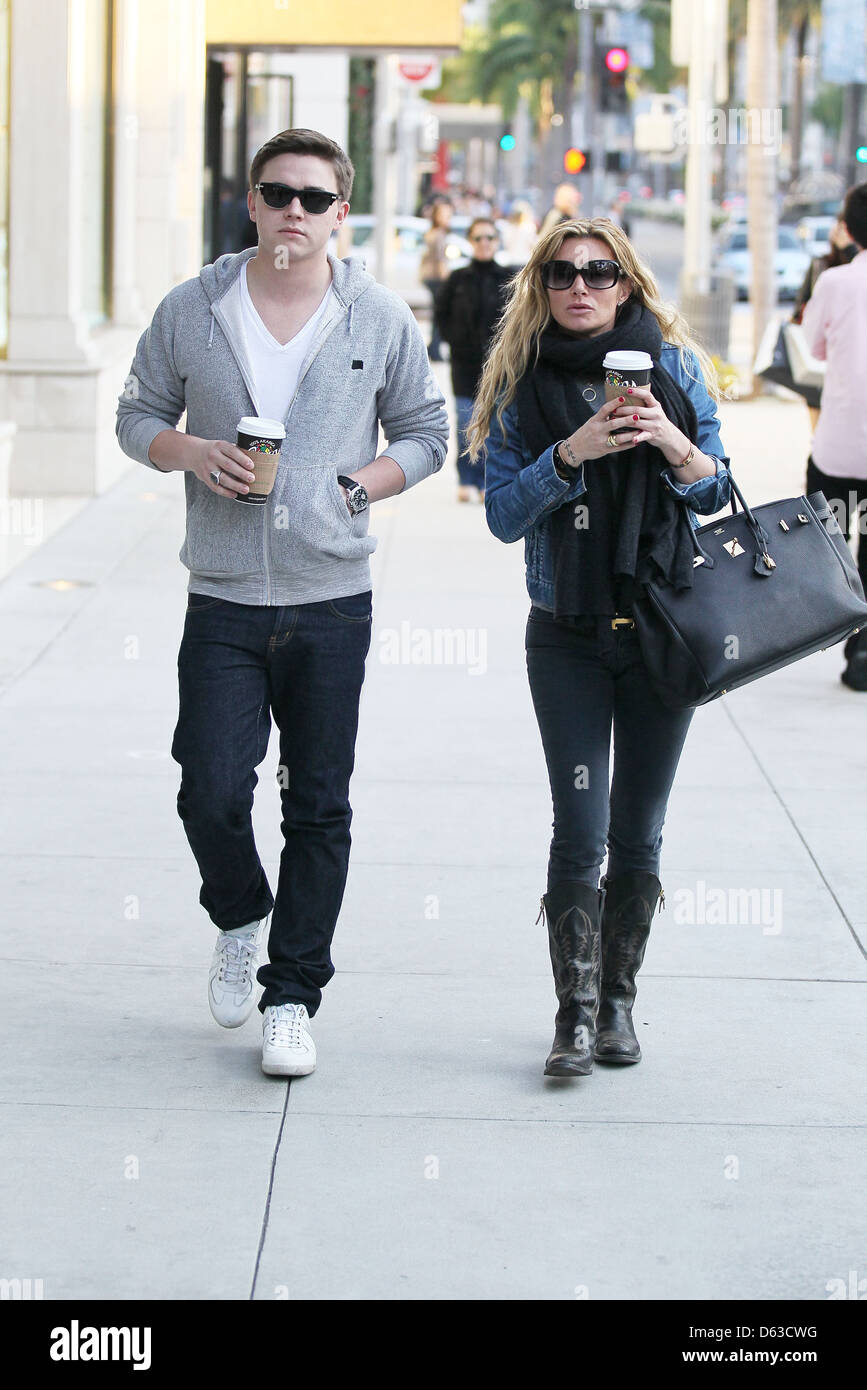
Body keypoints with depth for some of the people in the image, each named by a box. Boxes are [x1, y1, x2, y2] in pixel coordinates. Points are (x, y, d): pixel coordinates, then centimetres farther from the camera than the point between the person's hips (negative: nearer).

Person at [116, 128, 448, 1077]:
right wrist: (191, 453, -9)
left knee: (319, 810, 3)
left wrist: (365, 482, -7)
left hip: (332, 602, 0)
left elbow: (424, 432, 11)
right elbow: (138, 417, 12)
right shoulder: (191, 311, 3)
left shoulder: (381, 320, 3)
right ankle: (240, 919, 24)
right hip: (223, 604, 0)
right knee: (212, 795, -8)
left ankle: (291, 996, 15)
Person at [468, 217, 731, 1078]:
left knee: (638, 834, 7)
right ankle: (576, 1015, -1)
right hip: (568, 640, -1)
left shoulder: (674, 367, 3)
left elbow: (716, 495, 5)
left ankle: (618, 1002, 20)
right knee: (580, 831, -7)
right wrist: (572, 452, -20)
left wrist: (674, 444, -15)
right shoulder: (523, 385, 1)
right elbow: (504, 515, -5)